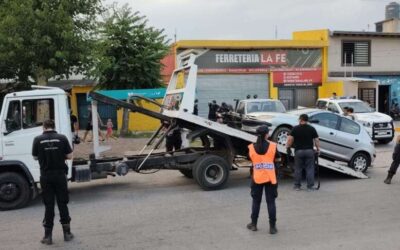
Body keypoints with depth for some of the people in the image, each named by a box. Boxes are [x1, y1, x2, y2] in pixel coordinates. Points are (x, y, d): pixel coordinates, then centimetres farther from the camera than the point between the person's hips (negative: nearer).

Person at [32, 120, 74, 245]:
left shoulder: (38, 139, -3)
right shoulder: (62, 138, -5)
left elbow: (35, 157, 5)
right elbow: (69, 156, -3)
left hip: (45, 176, 0)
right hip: (60, 174, 0)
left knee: (48, 205, 7)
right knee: (63, 203, 10)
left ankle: (48, 235, 10)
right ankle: (67, 232, 16)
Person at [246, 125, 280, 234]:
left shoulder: (251, 148, -4)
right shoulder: (273, 146, -6)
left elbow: (251, 161, 4)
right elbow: (276, 161, 3)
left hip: (257, 178, 1)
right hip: (270, 178, -1)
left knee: (256, 201, 14)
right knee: (271, 202, 4)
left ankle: (253, 224, 22)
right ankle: (272, 227, 6)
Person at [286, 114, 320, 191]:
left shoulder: (295, 128, -1)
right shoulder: (312, 128, 3)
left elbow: (290, 139, -8)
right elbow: (316, 140, 1)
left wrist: (288, 147, 6)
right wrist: (318, 149, 12)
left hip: (299, 151, -1)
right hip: (309, 151, 1)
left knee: (298, 169, 8)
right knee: (309, 169, 5)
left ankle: (297, 186, 12)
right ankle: (310, 186, 5)